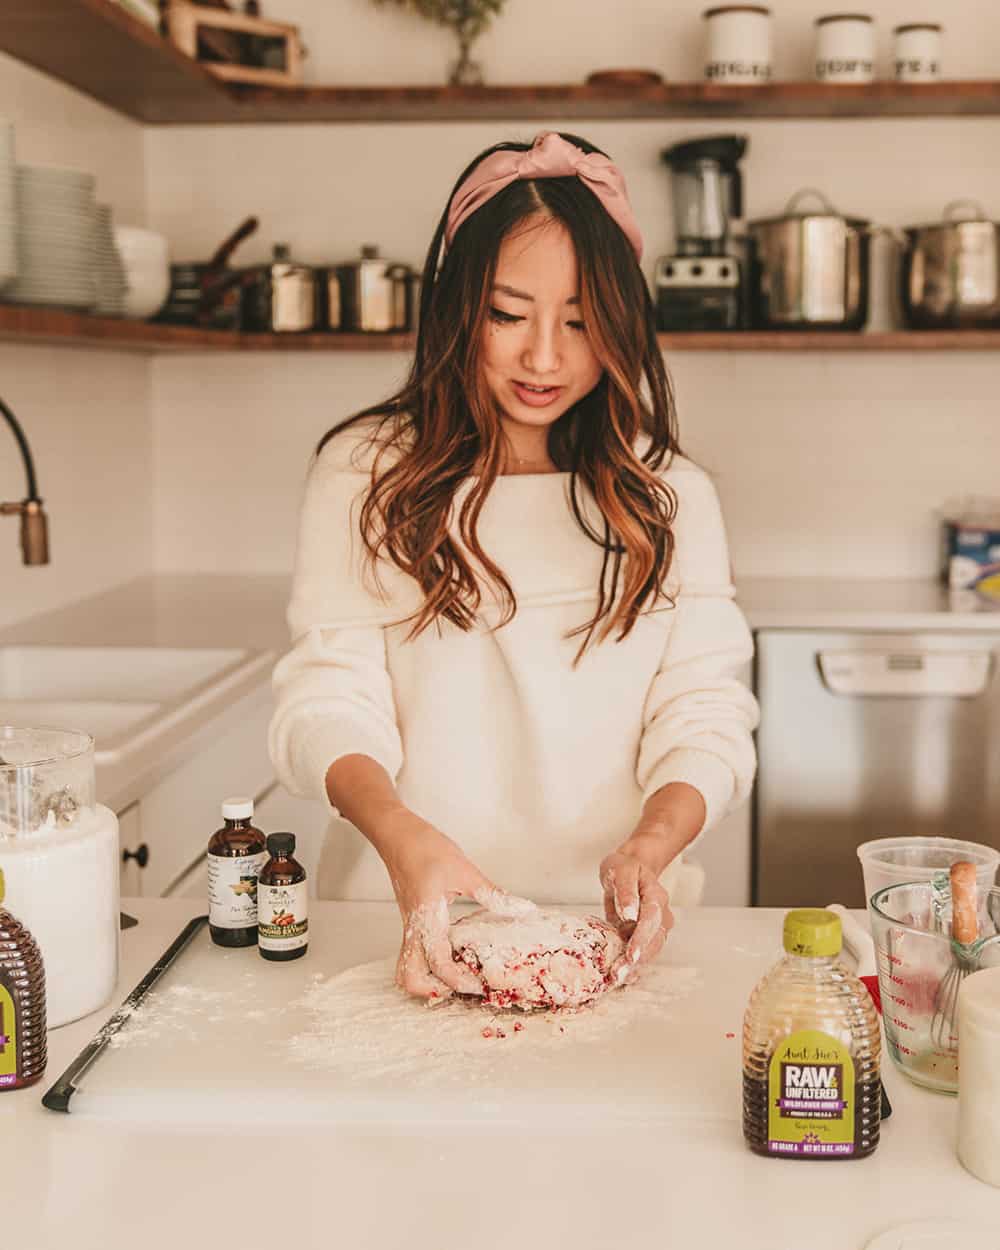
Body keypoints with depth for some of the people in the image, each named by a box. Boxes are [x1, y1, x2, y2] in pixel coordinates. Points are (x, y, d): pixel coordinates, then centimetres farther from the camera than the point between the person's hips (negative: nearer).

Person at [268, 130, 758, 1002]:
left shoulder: (671, 496, 10)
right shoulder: (363, 473, 5)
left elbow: (705, 714, 4)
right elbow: (328, 695, -3)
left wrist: (649, 847, -18)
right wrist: (402, 833, -25)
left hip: (604, 922, 1)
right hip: (405, 919, 0)